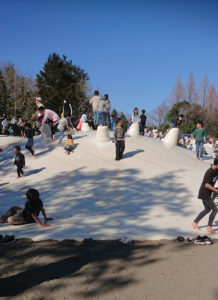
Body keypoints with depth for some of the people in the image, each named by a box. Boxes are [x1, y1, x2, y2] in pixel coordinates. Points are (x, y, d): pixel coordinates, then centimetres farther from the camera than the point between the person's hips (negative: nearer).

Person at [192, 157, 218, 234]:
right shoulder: (209, 172, -25)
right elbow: (207, 185, -27)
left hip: (208, 194, 9)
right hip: (204, 194, -9)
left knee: (207, 210, 18)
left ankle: (195, 223, 29)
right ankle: (209, 227, 6)